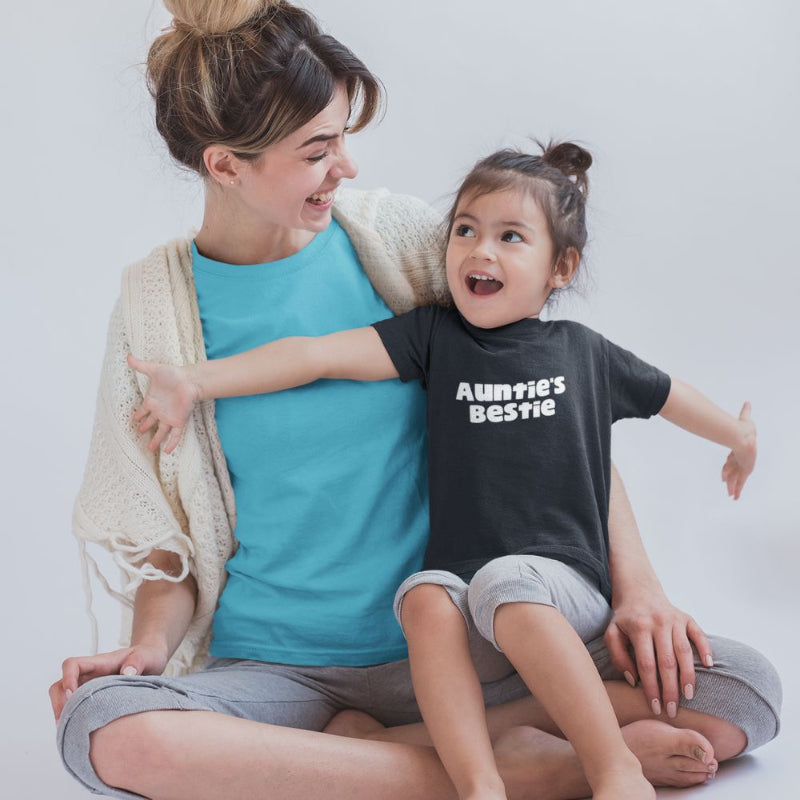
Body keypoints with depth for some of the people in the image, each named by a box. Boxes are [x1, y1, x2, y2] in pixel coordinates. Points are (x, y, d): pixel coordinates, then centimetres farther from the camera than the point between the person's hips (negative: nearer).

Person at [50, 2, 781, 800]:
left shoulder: (396, 235, -1)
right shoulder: (155, 303, -2)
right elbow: (164, 539, 5)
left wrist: (635, 587, -7)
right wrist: (150, 649, -16)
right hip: (274, 667, -1)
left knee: (743, 690, -16)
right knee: (100, 729, -34)